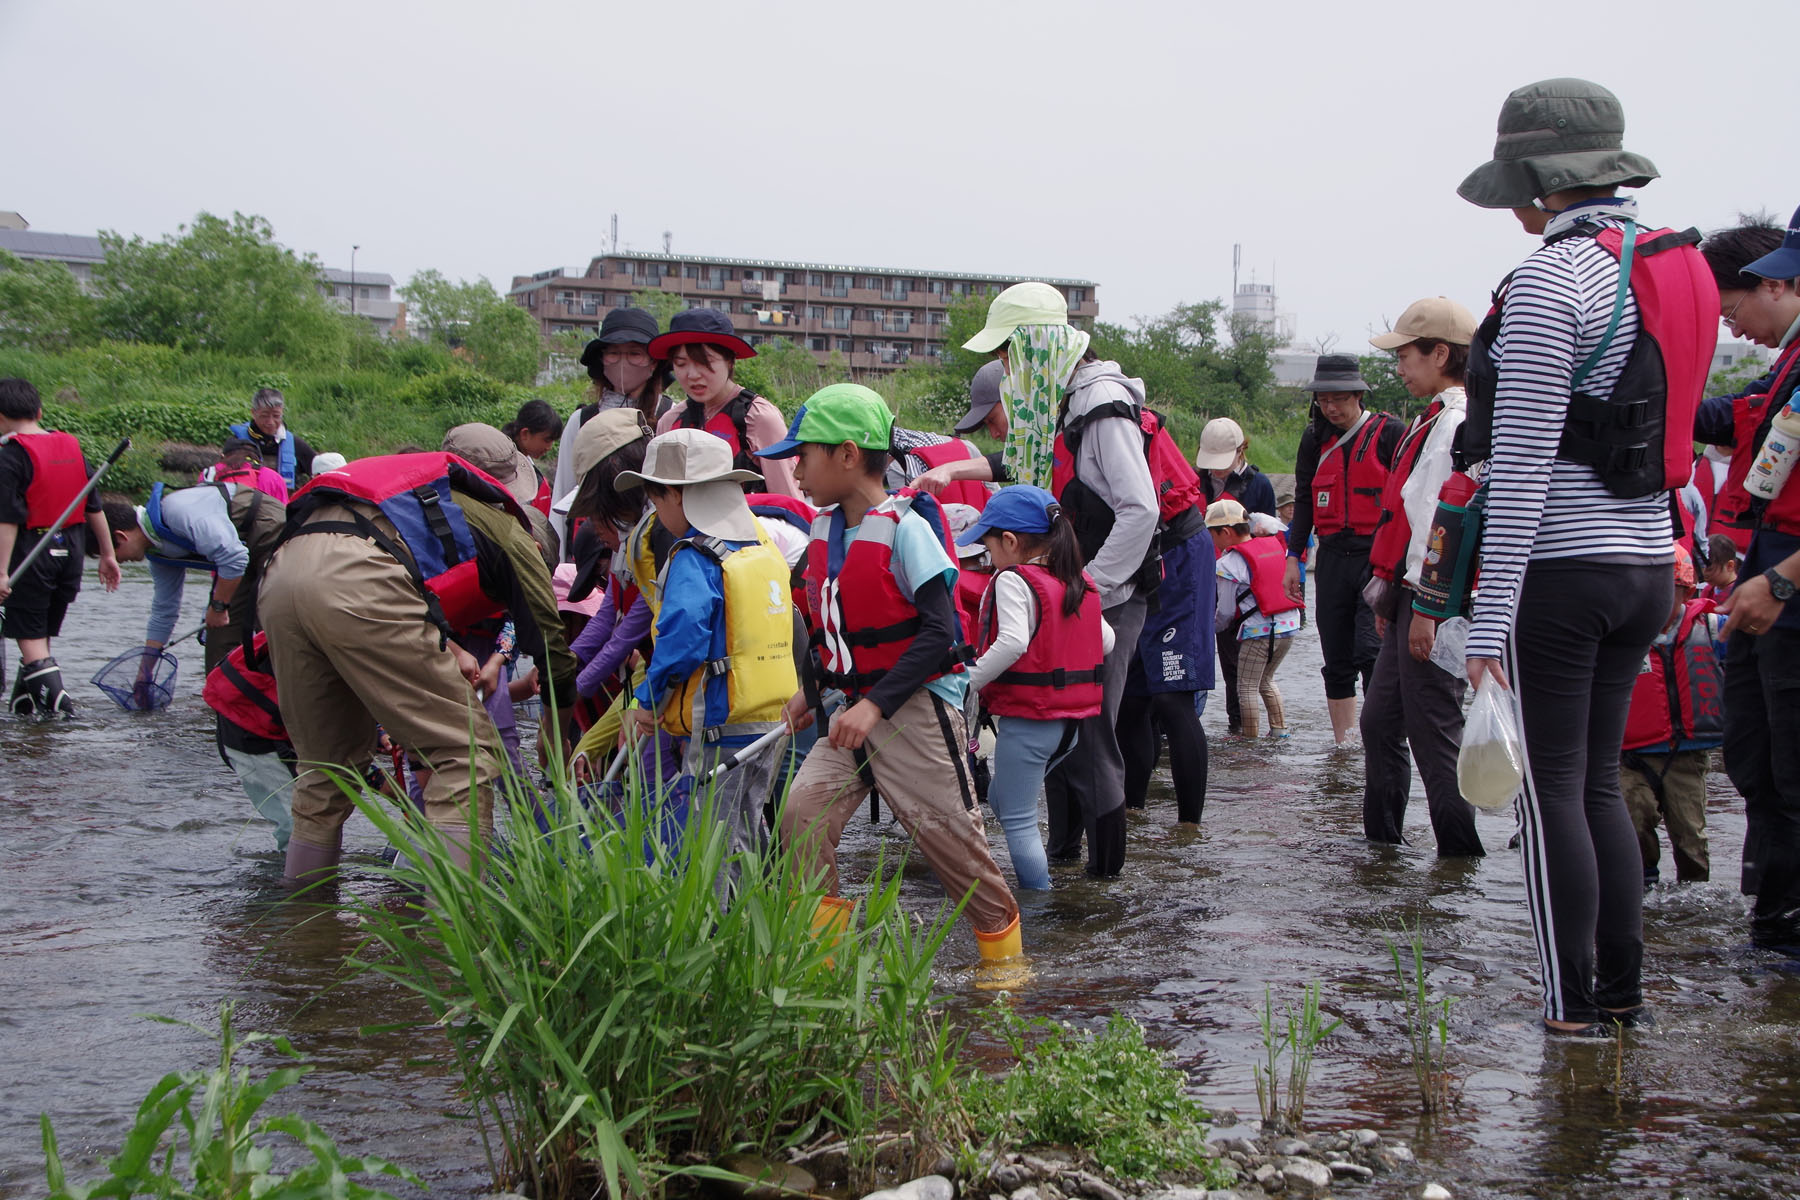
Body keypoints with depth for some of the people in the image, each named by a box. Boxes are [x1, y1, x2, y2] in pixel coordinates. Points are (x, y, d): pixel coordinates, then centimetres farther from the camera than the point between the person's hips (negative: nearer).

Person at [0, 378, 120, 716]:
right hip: (71, 549, 6)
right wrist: (107, 554, 17)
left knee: (30, 637, 0)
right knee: (42, 634, 15)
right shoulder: (71, 446, 8)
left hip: (31, 551, -6)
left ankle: (57, 700, -13)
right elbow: (94, 507, 11)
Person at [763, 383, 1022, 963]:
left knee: (945, 830, -3)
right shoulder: (824, 528, 9)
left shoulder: (905, 527, -15)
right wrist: (811, 689, 16)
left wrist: (875, 705, -26)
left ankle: (1004, 951, 18)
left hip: (916, 706, -7)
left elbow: (938, 632, -20)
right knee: (804, 808, -10)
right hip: (856, 707, 7)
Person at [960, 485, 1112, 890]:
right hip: (1074, 719, 8)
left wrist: (971, 680, -19)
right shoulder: (1080, 583, 9)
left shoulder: (1013, 580, -14)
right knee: (1001, 798, 22)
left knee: (1018, 819, 1)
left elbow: (1012, 642, -28)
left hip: (1027, 719, -8)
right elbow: (1106, 640, 11)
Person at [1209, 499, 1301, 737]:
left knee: (1247, 687, 4)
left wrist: (1212, 624, 15)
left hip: (1259, 631, -8)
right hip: (1289, 625, 8)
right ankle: (1280, 730, 21)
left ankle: (1251, 738, 4)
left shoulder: (1229, 564, -10)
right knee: (1266, 680, 23)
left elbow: (1226, 612, -5)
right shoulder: (1275, 544, 8)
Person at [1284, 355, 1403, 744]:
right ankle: (1343, 748, 11)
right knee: (1337, 661, 6)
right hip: (1333, 558, 5)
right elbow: (1304, 502, 17)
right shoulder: (1315, 438, 12)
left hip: (1379, 558, -5)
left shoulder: (1389, 433, -3)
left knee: (1371, 651, -19)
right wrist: (1293, 558, 12)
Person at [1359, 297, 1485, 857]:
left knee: (1432, 729, -5)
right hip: (1411, 596, 11)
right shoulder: (1433, 420, 18)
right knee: (1380, 718, 16)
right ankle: (1381, 835, 26)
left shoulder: (1457, 423, -15)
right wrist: (1391, 596, 22)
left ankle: (1460, 850, 3)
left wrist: (1428, 607, -23)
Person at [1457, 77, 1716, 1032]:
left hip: (1561, 567, -8)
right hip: (1647, 562, 8)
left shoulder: (1551, 278, -15)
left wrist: (1490, 616, -16)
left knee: (1552, 788, 2)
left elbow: (1523, 459, -18)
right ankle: (1622, 988, 20)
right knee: (1598, 779, 16)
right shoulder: (1674, 266, 10)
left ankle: (1575, 1005, 8)